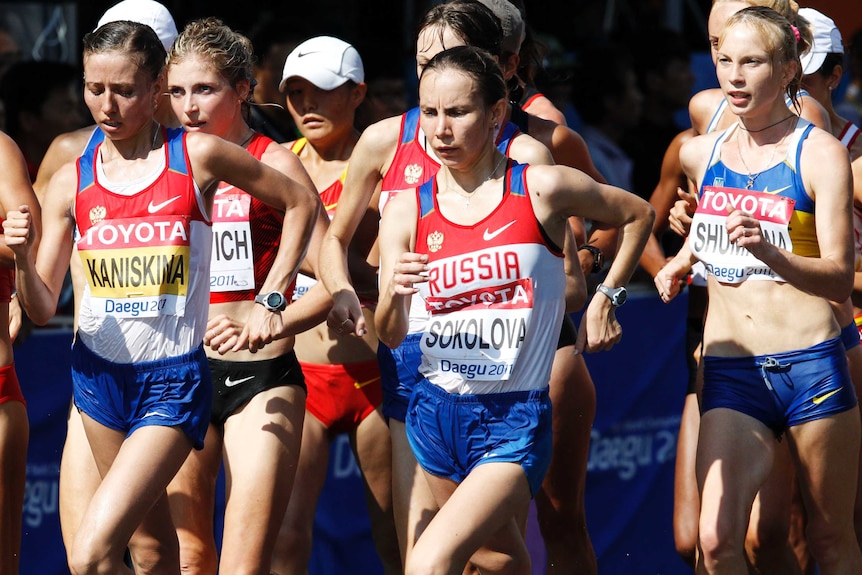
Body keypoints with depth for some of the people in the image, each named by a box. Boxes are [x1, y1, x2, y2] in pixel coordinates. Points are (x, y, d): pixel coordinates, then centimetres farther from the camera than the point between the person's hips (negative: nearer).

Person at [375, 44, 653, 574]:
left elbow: (639, 215, 12)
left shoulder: (542, 190, -6)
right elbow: (391, 336, -2)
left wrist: (606, 300, 9)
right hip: (438, 413, 4)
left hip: (517, 420, -4)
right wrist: (395, 293, -23)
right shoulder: (408, 212, 1)